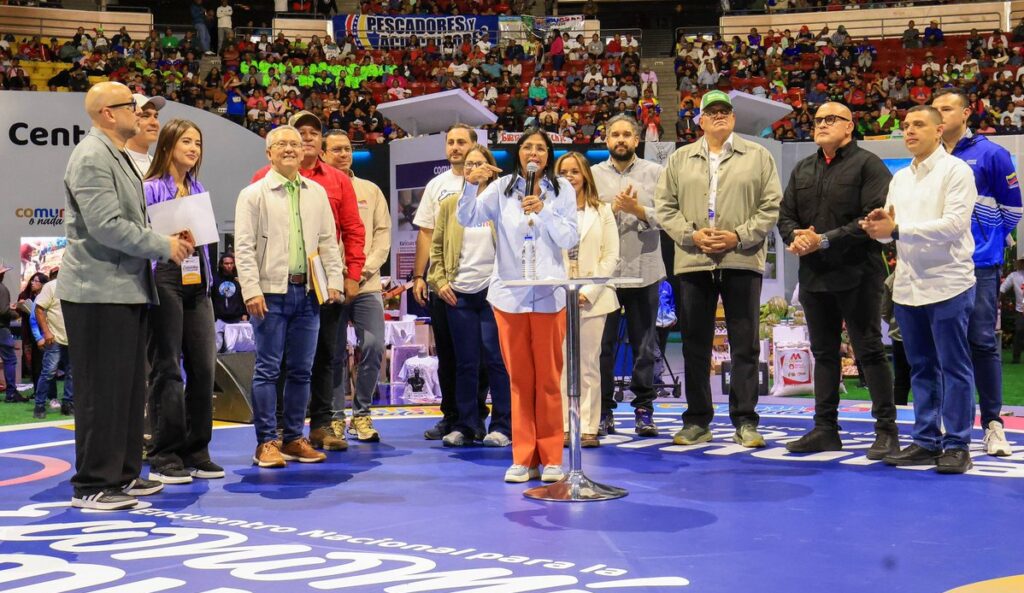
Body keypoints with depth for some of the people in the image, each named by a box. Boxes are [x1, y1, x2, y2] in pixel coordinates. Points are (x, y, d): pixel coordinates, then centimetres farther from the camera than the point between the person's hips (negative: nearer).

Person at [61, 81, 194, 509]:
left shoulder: (118, 156, 18)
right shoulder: (92, 157, -13)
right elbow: (106, 226, -21)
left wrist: (167, 240, 9)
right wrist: (163, 247, -12)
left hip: (126, 289, 10)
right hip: (99, 292, -10)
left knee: (129, 387, 14)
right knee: (102, 390, -5)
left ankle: (122, 474, 22)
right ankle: (92, 485, 2)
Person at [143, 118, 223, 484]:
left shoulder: (199, 190, 16)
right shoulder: (151, 189, -4)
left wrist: (208, 282, 16)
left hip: (197, 284, 6)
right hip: (165, 281, -6)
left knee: (203, 367, 3)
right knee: (167, 369, -2)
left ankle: (196, 453, 13)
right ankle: (164, 458, 5)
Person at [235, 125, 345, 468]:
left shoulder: (317, 193, 13)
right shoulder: (254, 194, 0)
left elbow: (328, 241, 14)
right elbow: (244, 247, -5)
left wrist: (334, 281, 3)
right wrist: (251, 290, -13)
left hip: (307, 292, 4)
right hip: (270, 292, -4)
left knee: (301, 370, 7)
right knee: (268, 369, -3)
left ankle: (293, 438, 15)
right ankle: (266, 442, 2)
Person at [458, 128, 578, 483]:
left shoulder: (562, 190, 6)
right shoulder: (502, 188, 6)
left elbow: (570, 238, -1)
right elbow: (467, 219, -3)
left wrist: (544, 211, -15)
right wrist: (471, 186, -20)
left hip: (548, 293, -1)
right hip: (509, 293, 1)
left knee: (549, 377, 2)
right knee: (519, 378, 5)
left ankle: (550, 458, 9)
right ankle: (523, 458, 11)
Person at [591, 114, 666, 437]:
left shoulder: (654, 173, 6)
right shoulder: (594, 175, 7)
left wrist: (638, 210, -18)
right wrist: (613, 208, -15)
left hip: (643, 270, 0)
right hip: (603, 270, 0)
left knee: (644, 343, 5)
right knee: (604, 343, 3)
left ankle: (644, 408, 12)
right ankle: (603, 409, 11)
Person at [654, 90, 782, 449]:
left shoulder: (758, 157, 6)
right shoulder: (680, 160, 12)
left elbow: (770, 207, 1)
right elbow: (664, 206, 8)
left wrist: (738, 236, -10)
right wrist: (691, 235, -7)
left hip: (742, 261, -2)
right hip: (693, 262, 2)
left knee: (744, 345, 1)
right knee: (695, 345, 6)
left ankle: (745, 422, 8)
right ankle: (697, 421, 14)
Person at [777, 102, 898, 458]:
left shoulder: (868, 165, -6)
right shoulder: (803, 170, 16)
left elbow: (875, 218, -16)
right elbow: (786, 214, 14)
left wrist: (826, 240, -20)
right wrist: (796, 237, -9)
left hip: (856, 275, -7)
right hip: (814, 276, 7)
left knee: (869, 351, -4)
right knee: (823, 352, 12)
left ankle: (886, 431, 1)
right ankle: (825, 429, 19)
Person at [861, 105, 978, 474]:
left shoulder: (955, 171, -5)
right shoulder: (900, 178, 15)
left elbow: (955, 224, -17)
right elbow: (891, 228, 15)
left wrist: (897, 230, -19)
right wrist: (880, 225, -10)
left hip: (947, 284, -6)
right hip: (907, 286, 6)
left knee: (954, 368, -1)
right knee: (921, 368, 10)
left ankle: (957, 445, 5)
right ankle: (926, 441, 17)